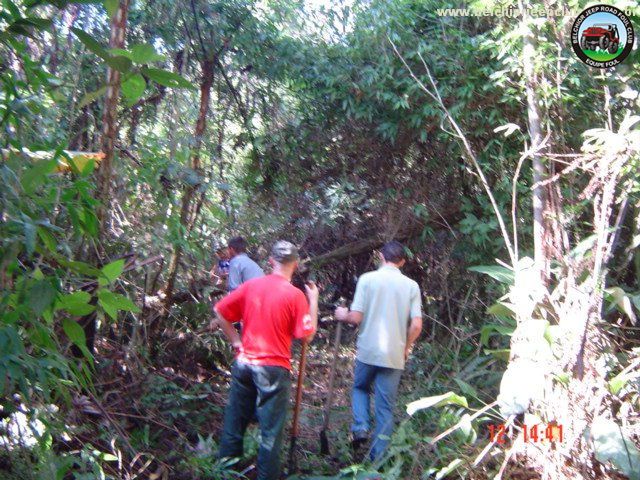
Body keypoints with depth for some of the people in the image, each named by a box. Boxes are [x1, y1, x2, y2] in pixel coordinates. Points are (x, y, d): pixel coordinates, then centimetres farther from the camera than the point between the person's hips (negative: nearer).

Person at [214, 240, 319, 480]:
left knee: (235, 420, 16)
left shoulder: (250, 285, 0)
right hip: (273, 368, -4)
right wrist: (314, 300, -2)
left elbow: (220, 312, 5)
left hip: (243, 363, 4)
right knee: (270, 430, 7)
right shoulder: (295, 295, -12)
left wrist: (236, 341, 11)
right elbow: (307, 335, -9)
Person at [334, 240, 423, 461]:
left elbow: (356, 317, -9)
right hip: (394, 355, 1)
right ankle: (378, 456, 14)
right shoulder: (411, 285, -1)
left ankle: (360, 428, 6)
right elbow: (416, 325, -5)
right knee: (385, 406, 11)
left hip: (368, 351, -1)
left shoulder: (367, 279, -7)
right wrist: (406, 348, 13)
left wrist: (344, 316, 14)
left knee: (360, 388, 26)